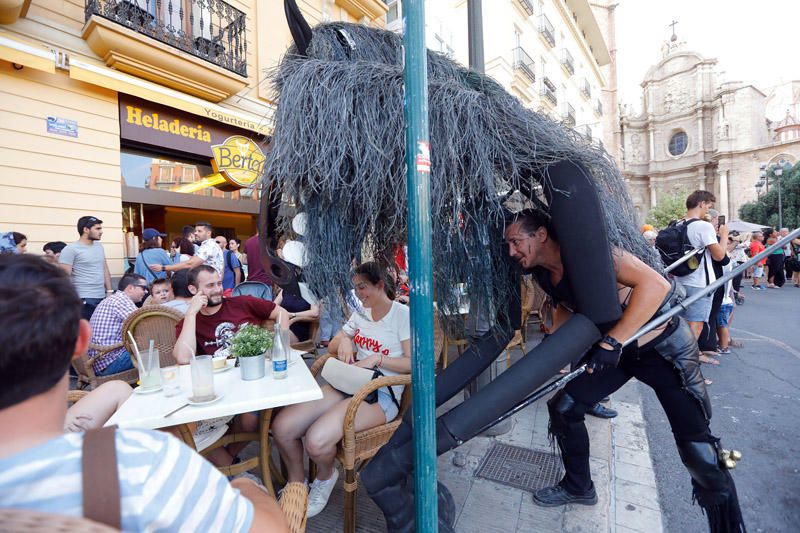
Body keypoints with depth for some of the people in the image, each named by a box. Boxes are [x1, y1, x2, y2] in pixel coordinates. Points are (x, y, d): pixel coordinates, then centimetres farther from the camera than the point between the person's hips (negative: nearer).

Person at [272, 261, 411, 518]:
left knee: (316, 441, -27)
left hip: (381, 394, -6)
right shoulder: (360, 315, 16)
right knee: (281, 427, -12)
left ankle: (325, 476, 11)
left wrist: (377, 359, -19)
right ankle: (296, 483, 17)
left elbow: (413, 363, -10)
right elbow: (332, 345, 18)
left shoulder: (403, 315, -5)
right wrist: (343, 342, -4)